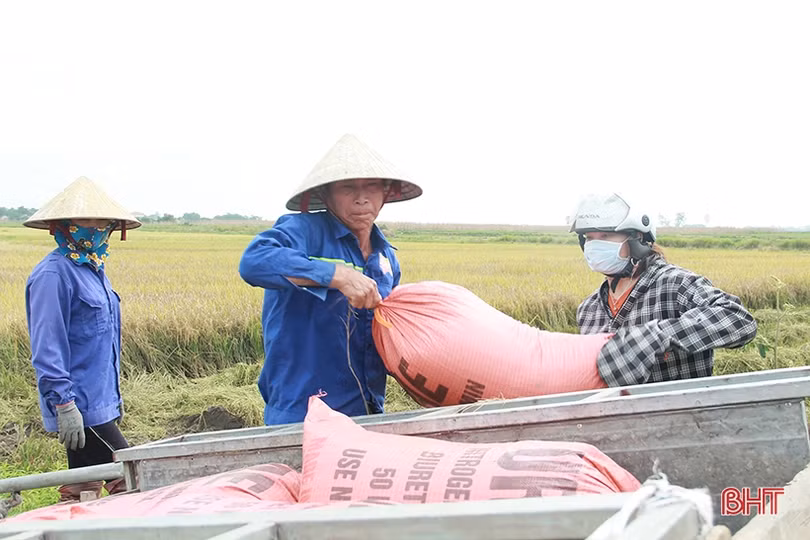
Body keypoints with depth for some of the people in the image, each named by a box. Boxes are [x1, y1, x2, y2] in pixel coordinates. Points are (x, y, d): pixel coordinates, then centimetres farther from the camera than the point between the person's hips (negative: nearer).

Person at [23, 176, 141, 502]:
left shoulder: (93, 269, 14)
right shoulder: (53, 275, -15)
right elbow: (47, 349, -20)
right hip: (79, 407, -9)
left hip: (97, 403, 9)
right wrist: (64, 404, -23)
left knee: (82, 491, 13)